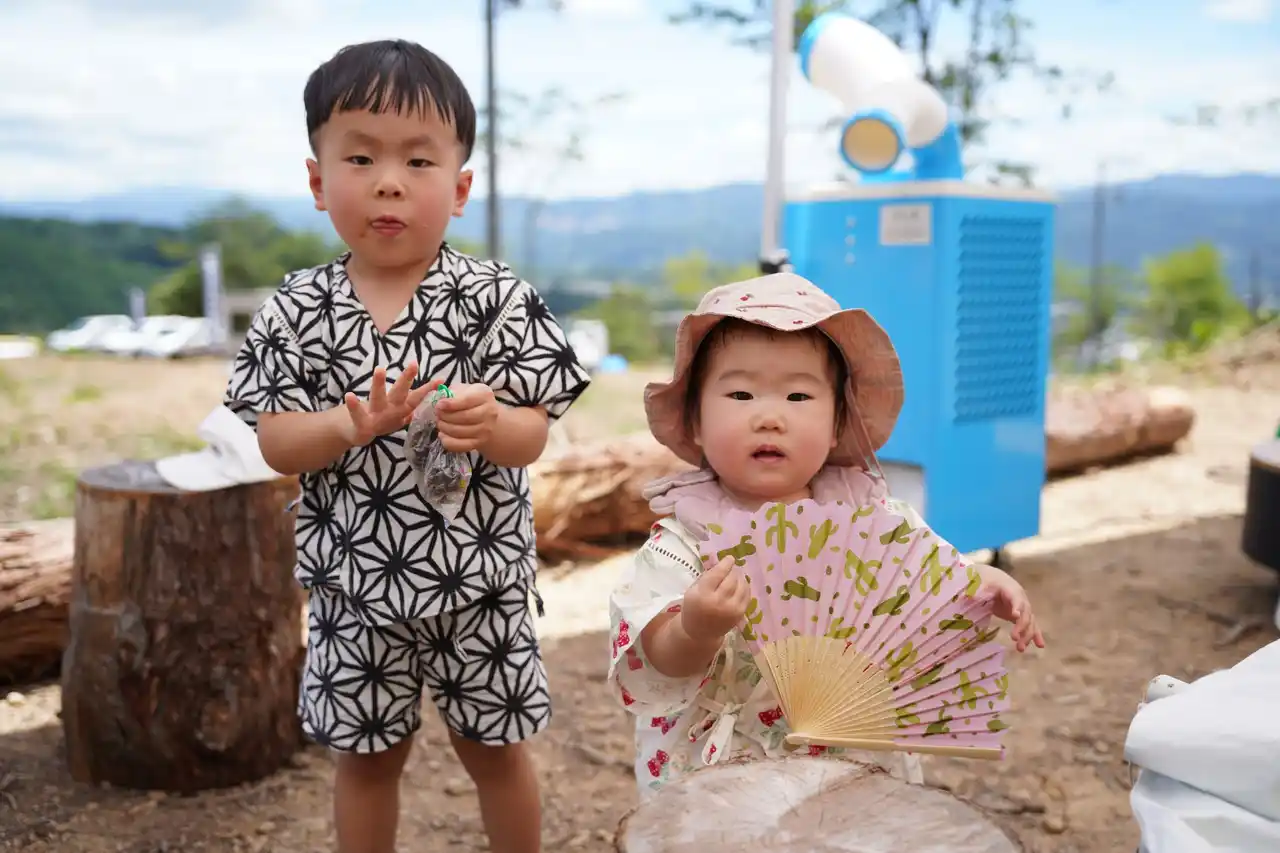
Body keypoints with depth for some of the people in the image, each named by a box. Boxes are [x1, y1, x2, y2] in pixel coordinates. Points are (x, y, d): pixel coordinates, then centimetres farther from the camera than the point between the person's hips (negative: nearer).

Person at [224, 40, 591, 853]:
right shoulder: (299, 309, -6)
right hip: (355, 582, 2)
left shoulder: (496, 297, -11)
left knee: (495, 745, 18)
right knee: (369, 752, 19)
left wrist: (488, 424, -33)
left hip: (477, 577, -1)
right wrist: (353, 425, -25)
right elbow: (276, 442, -7)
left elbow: (531, 436, -11)